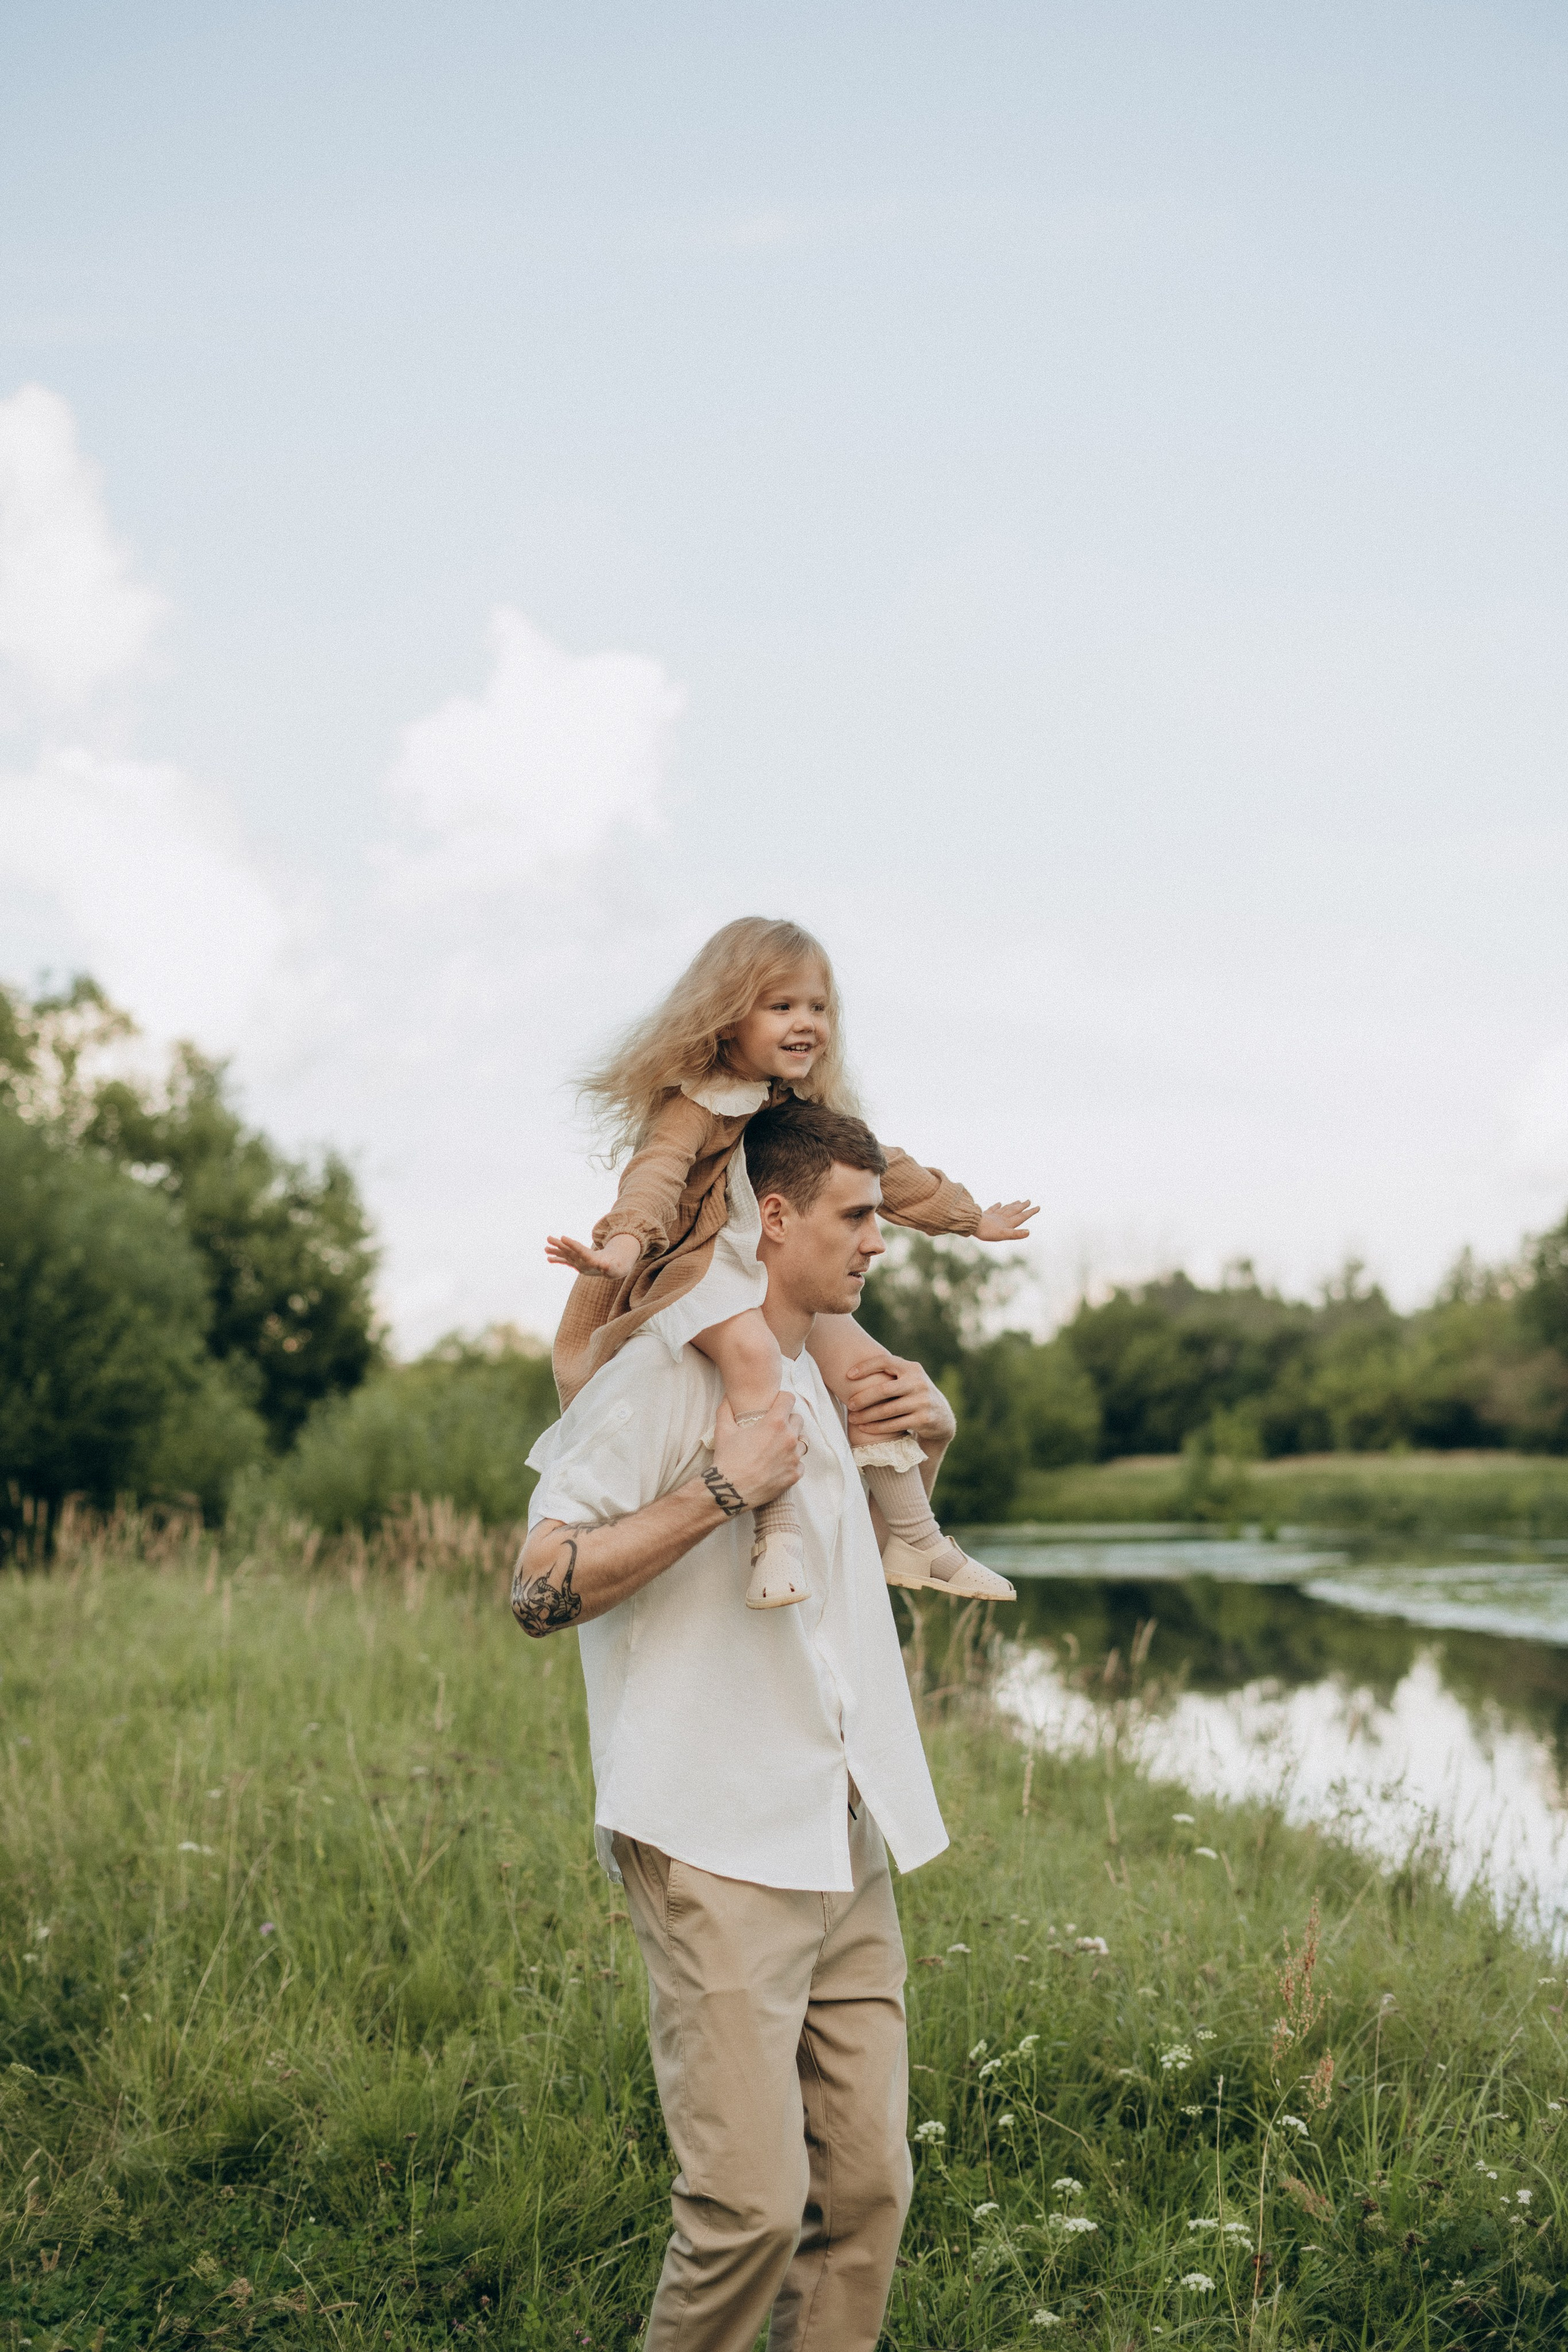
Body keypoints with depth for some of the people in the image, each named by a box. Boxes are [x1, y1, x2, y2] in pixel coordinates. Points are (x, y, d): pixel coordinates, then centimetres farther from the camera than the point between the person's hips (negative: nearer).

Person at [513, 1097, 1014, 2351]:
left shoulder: (827, 1377, 17)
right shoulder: (668, 1371, -9)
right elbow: (541, 1588, -15)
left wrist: (928, 1445, 16)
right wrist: (721, 1489, -18)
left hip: (848, 1843, 8)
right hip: (720, 1849, -8)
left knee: (868, 2188, 6)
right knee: (754, 2202, -11)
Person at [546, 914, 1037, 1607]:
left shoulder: (811, 1108, 11)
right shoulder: (698, 1103, -16)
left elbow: (880, 1170, 23)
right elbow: (657, 1175, -31)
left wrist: (970, 1217, 31)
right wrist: (622, 1245, -51)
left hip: (784, 1284, 8)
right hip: (697, 1268, -8)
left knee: (869, 1372, 1)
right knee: (752, 1346, -37)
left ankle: (916, 1544, 16)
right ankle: (777, 1536, -38)